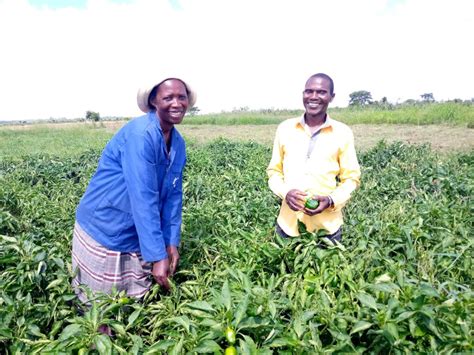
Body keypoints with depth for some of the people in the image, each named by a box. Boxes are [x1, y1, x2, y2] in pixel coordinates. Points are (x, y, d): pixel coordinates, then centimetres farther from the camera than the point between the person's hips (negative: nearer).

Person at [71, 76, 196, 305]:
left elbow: (173, 195, 3)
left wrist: (171, 242, -3)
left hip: (139, 235, 7)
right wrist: (157, 256, -26)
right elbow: (143, 198, -28)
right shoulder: (140, 134, -24)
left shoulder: (178, 143, 1)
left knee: (139, 301, 16)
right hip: (102, 230, -6)